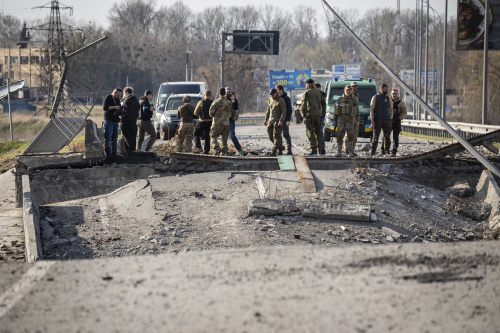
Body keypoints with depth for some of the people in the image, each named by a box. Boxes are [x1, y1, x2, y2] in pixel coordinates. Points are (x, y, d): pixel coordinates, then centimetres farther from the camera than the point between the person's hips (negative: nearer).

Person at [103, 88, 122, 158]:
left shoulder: (117, 99, 16)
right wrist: (114, 107, -21)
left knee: (114, 138, 8)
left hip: (115, 121, 8)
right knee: (108, 138, -6)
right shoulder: (108, 98, -7)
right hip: (109, 120, -8)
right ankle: (108, 154, -5)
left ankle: (114, 154, 12)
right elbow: (104, 107, -18)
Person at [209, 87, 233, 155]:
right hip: (226, 123, 5)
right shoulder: (228, 102, 3)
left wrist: (213, 116, 14)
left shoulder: (216, 102, -12)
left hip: (217, 122, -4)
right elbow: (230, 112, 11)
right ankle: (224, 152, 10)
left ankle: (217, 149, -14)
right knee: (224, 138, 11)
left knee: (213, 136, 6)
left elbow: (211, 112, -7)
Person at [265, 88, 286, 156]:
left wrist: (281, 120, -21)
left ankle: (274, 151, -12)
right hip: (270, 120, 7)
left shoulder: (281, 100, -9)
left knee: (276, 136, -10)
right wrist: (266, 119, 16)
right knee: (270, 136, 6)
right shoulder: (270, 99, 12)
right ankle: (280, 150, 19)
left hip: (278, 121, -7)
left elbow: (284, 111, -12)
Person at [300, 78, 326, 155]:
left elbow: (304, 104, -11)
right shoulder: (319, 92, 10)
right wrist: (322, 112, 21)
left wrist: (303, 114, -2)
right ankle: (320, 149, 16)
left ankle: (314, 150, -11)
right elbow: (323, 103, 13)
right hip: (317, 115, 6)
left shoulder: (307, 93, -7)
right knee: (318, 132, 13)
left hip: (310, 115, -6)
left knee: (310, 132, -4)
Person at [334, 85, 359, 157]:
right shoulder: (339, 99, 5)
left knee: (350, 137, -6)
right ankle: (339, 152, 2)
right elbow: (336, 110, 8)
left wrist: (357, 121, 3)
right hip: (341, 121, 0)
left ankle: (350, 152, 0)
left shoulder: (354, 100, 4)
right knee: (339, 136, -4)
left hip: (350, 121, 0)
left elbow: (357, 111, 8)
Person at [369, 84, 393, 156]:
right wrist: (372, 121, -9)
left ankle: (386, 151, 5)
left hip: (387, 120, 3)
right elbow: (371, 109, -1)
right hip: (378, 120, -3)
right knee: (375, 136, -6)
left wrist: (390, 120, 7)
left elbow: (391, 110, 17)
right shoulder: (375, 98, 3)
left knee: (387, 137, 0)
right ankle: (373, 152, -4)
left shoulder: (388, 98, 13)